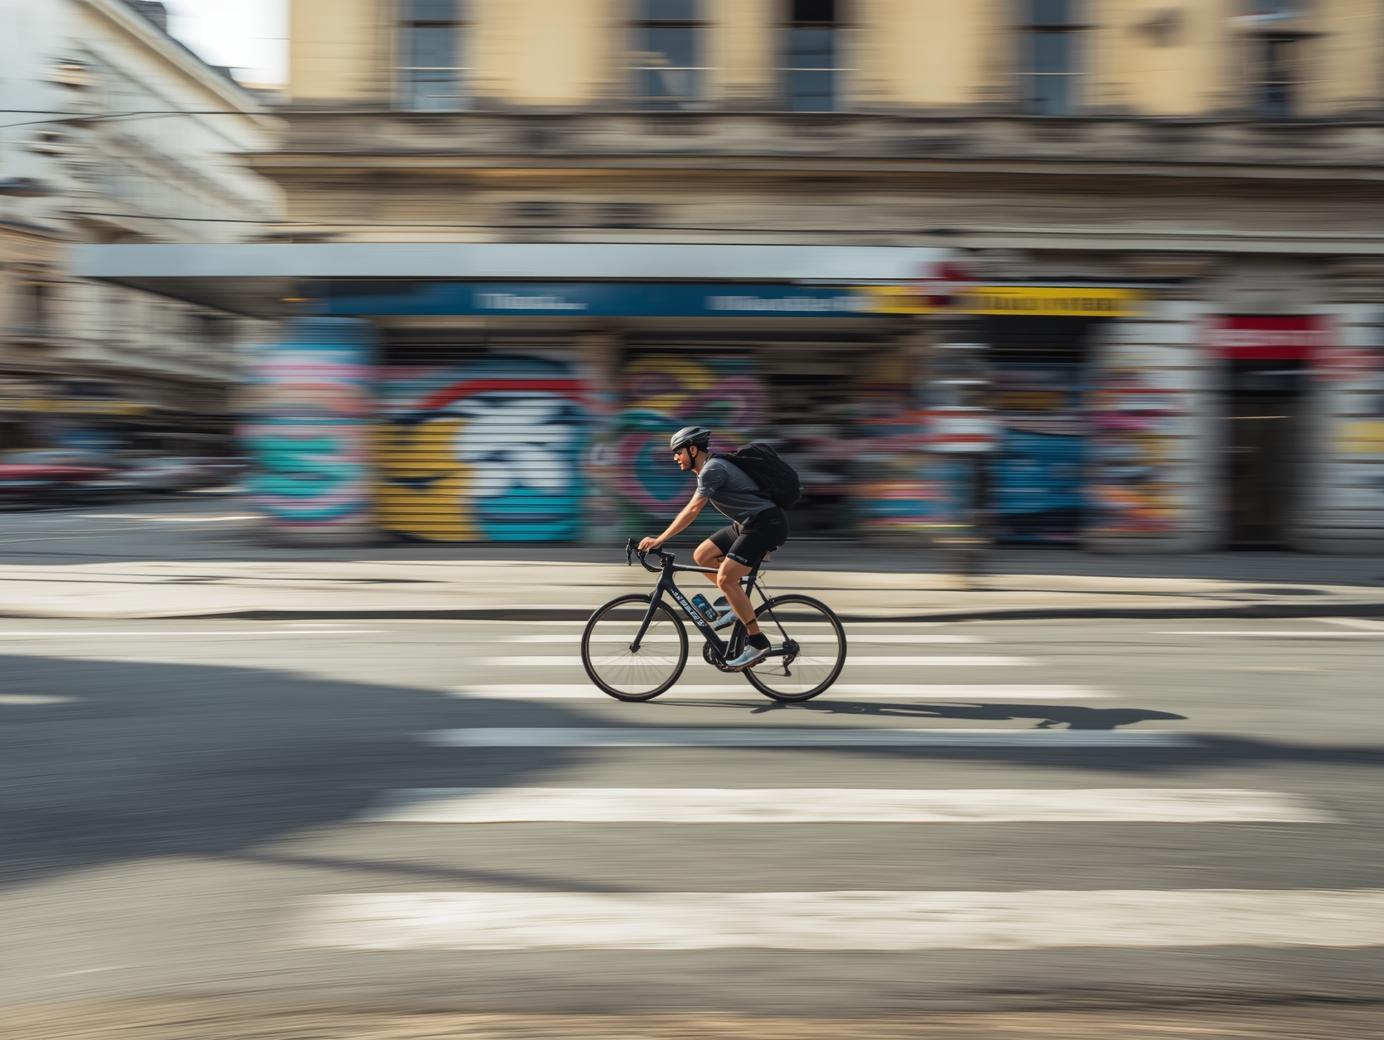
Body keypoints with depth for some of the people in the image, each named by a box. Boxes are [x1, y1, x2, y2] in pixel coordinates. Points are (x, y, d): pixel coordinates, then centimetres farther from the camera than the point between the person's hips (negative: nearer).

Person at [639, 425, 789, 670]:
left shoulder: (713, 469, -16)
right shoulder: (707, 469, 15)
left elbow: (692, 511, -22)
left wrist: (659, 540, -22)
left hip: (766, 524, -10)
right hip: (748, 524, 10)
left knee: (725, 578, -18)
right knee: (702, 556, 8)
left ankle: (757, 642, -13)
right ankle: (738, 604, 14)